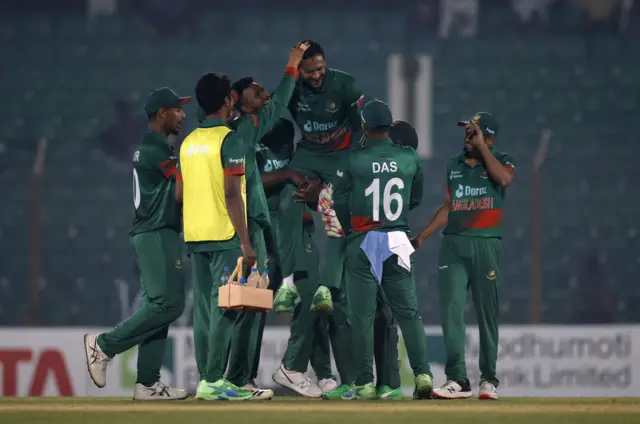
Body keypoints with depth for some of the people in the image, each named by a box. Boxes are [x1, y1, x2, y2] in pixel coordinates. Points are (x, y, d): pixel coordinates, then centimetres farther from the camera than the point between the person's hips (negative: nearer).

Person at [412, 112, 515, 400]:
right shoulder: (454, 166, 17)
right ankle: (457, 380, -11)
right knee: (451, 309, -9)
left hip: (485, 244, -3)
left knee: (487, 313, 1)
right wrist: (421, 237, 13)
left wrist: (481, 147, -12)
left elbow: (505, 178, -19)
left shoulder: (500, 161, 5)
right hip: (453, 244, 3)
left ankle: (488, 379, 12)